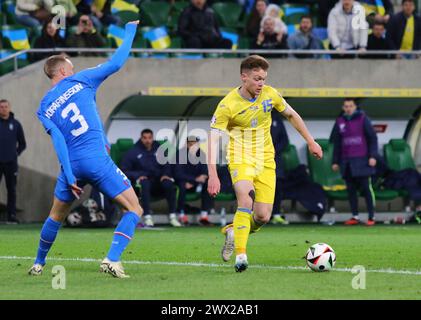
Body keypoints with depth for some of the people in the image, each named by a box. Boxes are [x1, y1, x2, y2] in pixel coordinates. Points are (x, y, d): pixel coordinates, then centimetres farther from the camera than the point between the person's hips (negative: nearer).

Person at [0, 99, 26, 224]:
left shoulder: (16, 124, 6)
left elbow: (22, 144, 13)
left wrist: (16, 153, 1)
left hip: (11, 162, 1)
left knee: (11, 189, 2)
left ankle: (12, 215, 5)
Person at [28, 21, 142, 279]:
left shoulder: (44, 109, 10)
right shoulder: (81, 81, 3)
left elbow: (58, 140, -1)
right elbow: (116, 63, 2)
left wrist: (69, 176, -5)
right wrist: (130, 31, 15)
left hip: (71, 163, 4)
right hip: (97, 159, -4)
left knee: (57, 216, 23)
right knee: (134, 209, 1)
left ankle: (38, 264, 34)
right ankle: (112, 260, -15)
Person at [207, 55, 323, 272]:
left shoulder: (270, 95, -3)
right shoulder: (228, 105, -16)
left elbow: (291, 115, 15)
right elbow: (213, 138, -20)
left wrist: (311, 142, 18)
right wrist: (213, 174, -30)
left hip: (266, 161, 4)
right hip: (240, 159, -4)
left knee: (263, 216, -4)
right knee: (246, 199, -29)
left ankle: (233, 231, 26)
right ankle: (240, 255, -27)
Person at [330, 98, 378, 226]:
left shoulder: (363, 119, -1)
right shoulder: (340, 122, 11)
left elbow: (372, 137, -2)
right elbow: (336, 143, 17)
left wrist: (373, 156, -10)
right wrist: (335, 161, 14)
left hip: (361, 161, -4)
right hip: (346, 161, 4)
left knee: (366, 189, -4)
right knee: (351, 190, 5)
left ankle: (371, 217, -2)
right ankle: (355, 216, 11)